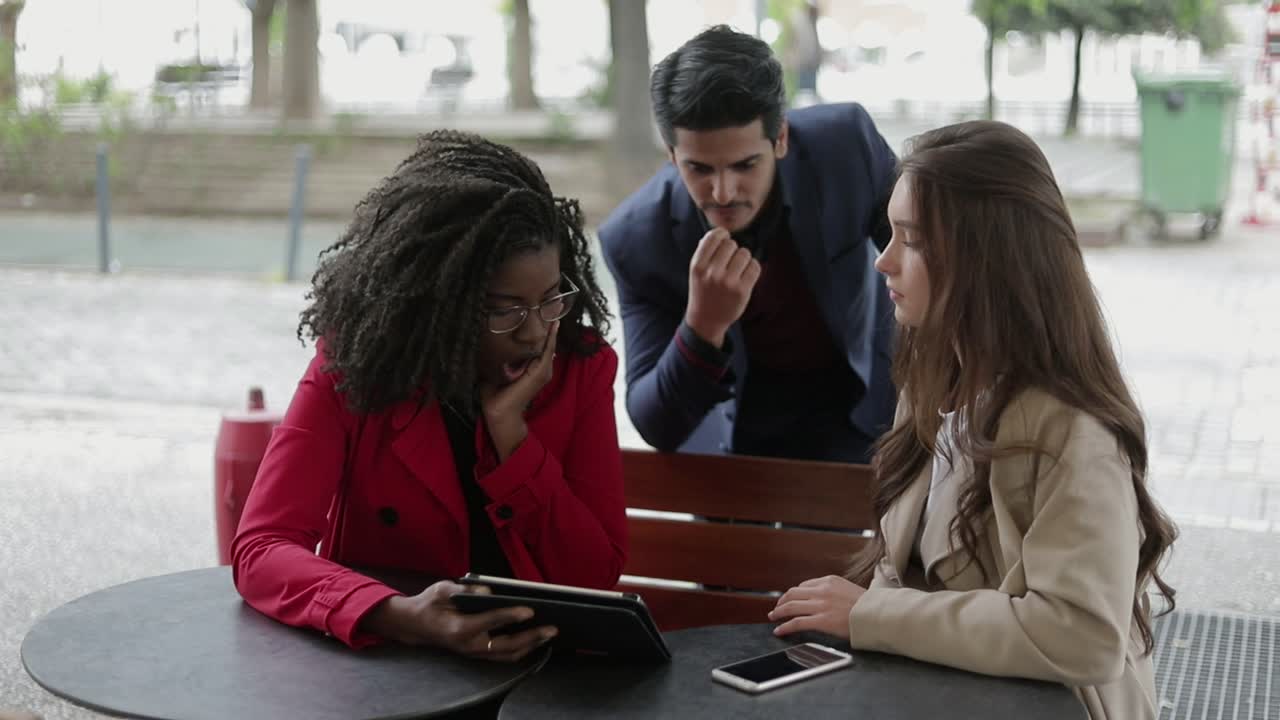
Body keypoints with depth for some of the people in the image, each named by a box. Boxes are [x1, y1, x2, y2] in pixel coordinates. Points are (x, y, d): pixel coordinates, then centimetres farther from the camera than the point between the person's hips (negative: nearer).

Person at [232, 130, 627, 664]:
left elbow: (598, 576, -5)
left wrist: (509, 429, -17)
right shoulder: (353, 366, -10)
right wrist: (397, 616, -35)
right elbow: (260, 549, -17)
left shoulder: (582, 368, -5)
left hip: (540, 662, 0)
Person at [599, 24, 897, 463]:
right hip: (735, 424, 0)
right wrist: (703, 325, -44)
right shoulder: (635, 238, -27)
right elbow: (658, 428, -26)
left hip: (859, 400, 0)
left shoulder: (845, 144, -26)